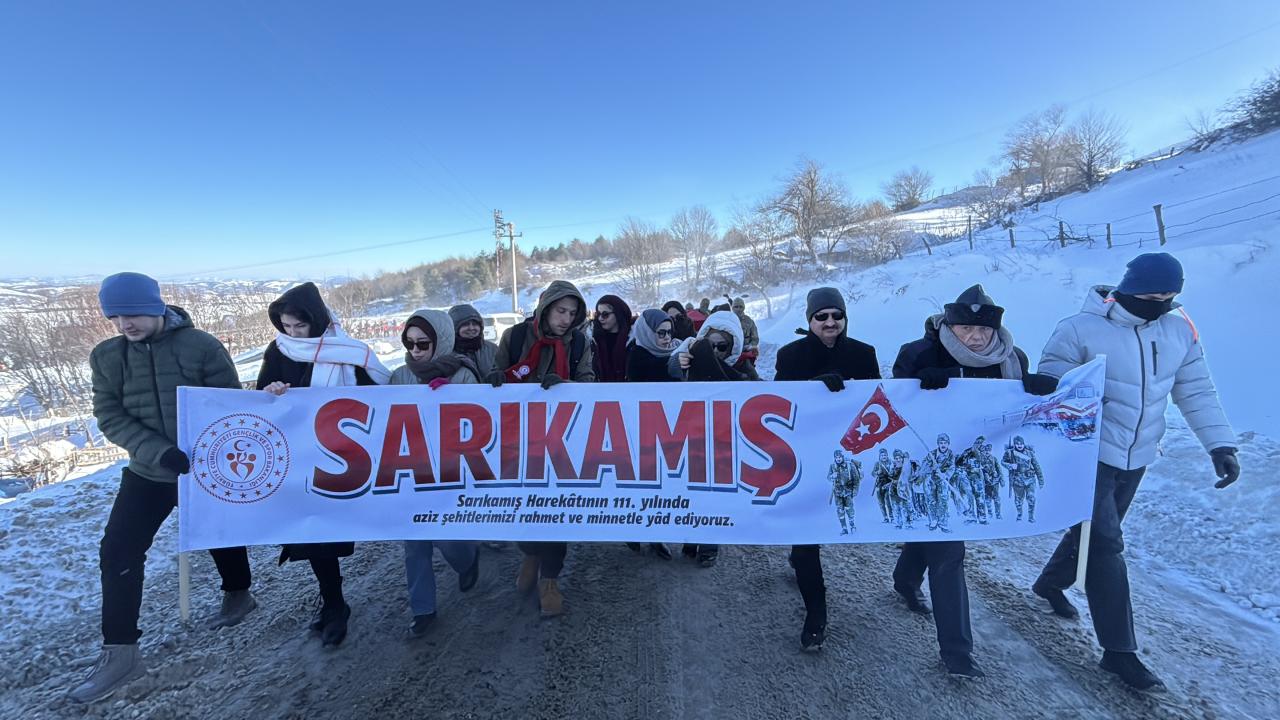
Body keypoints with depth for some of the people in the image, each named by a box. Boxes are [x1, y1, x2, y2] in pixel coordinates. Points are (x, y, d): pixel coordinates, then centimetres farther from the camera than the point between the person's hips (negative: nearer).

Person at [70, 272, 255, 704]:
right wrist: (158, 451, -21)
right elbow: (109, 415, -5)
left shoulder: (202, 346, -13)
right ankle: (120, 654, 12)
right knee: (117, 553, -2)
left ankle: (238, 595, 43)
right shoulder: (106, 356, -3)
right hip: (148, 471, 3)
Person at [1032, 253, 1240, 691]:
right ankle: (1118, 650, 7)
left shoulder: (1179, 329, -1)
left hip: (1136, 458, 6)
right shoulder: (1081, 329, -18)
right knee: (1107, 544, -5)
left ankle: (1050, 583, 45)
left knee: (1096, 532, 20)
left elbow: (1197, 391, 5)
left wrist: (1220, 444, -3)